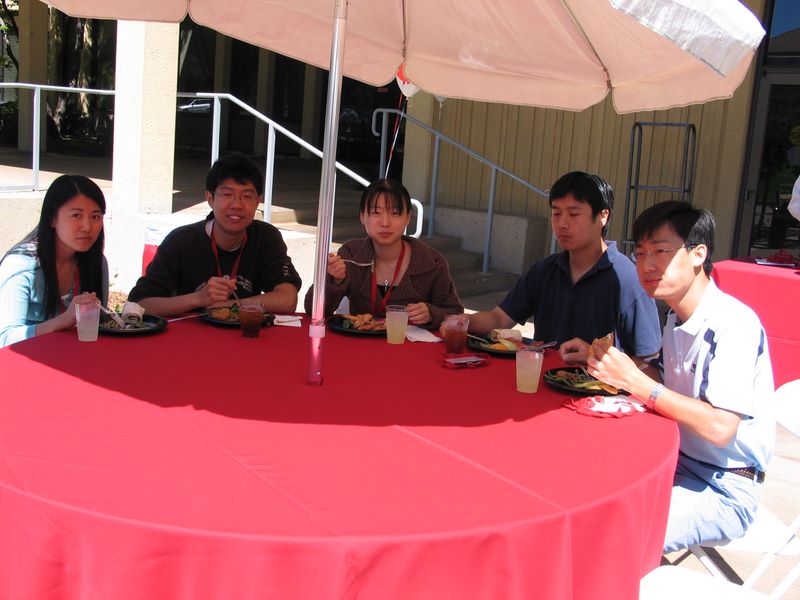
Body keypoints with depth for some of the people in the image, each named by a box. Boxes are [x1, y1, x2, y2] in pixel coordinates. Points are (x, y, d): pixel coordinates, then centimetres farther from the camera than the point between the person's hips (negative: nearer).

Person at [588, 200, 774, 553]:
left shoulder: (734, 324, -20)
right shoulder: (677, 319, 7)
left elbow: (720, 427, -27)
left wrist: (633, 379, -26)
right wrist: (614, 364, 0)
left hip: (723, 490, -8)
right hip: (679, 462, 8)